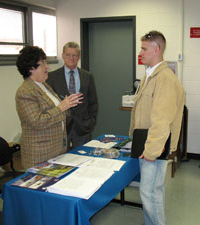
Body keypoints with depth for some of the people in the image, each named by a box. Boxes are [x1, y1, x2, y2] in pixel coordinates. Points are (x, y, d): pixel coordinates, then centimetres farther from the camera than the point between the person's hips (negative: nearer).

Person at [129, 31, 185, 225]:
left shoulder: (165, 79, -20)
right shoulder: (149, 75, 12)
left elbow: (161, 120, -24)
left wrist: (151, 150, -21)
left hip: (155, 147, -9)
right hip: (145, 145, 9)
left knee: (150, 191, -2)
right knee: (153, 189, 19)